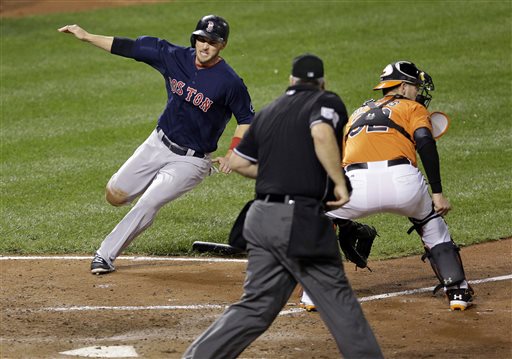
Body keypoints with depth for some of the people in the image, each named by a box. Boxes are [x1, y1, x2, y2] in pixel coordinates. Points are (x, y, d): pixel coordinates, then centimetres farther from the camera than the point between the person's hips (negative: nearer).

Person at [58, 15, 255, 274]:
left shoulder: (230, 82, -20)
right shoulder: (176, 57, -7)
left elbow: (246, 118, -7)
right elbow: (128, 47, -2)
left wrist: (231, 155, -18)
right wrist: (87, 37, -4)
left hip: (191, 161, -5)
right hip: (158, 144, 5)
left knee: (148, 204, -18)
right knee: (115, 195, 4)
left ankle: (106, 255, -5)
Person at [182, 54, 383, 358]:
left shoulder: (267, 113, 19)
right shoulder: (326, 102, 0)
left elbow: (238, 162, 20)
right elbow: (322, 133, -22)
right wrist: (339, 183, -17)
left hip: (262, 218, 7)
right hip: (301, 221, -7)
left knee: (258, 305, 9)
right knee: (337, 299, 0)